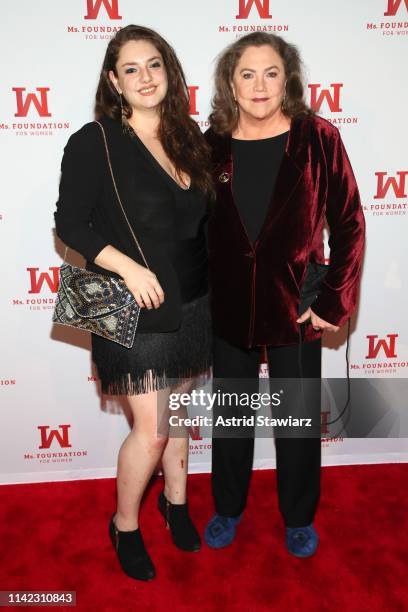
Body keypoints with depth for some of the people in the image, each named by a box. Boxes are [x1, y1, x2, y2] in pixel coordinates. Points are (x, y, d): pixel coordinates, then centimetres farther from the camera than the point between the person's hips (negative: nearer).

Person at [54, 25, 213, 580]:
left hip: (192, 302, 6)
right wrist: (128, 266, -22)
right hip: (135, 308, -5)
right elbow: (70, 223, -10)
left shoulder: (187, 136, 8)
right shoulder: (94, 142, -9)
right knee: (151, 427, -1)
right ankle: (125, 525, 26)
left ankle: (175, 500, 41)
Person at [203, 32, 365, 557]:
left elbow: (349, 224, -5)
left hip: (296, 306, -1)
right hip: (227, 307, 2)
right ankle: (228, 509, 42)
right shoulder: (213, 145, -2)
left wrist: (336, 301, -9)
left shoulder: (317, 139, -8)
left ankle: (299, 519, 38)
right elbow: (196, 230, 4)